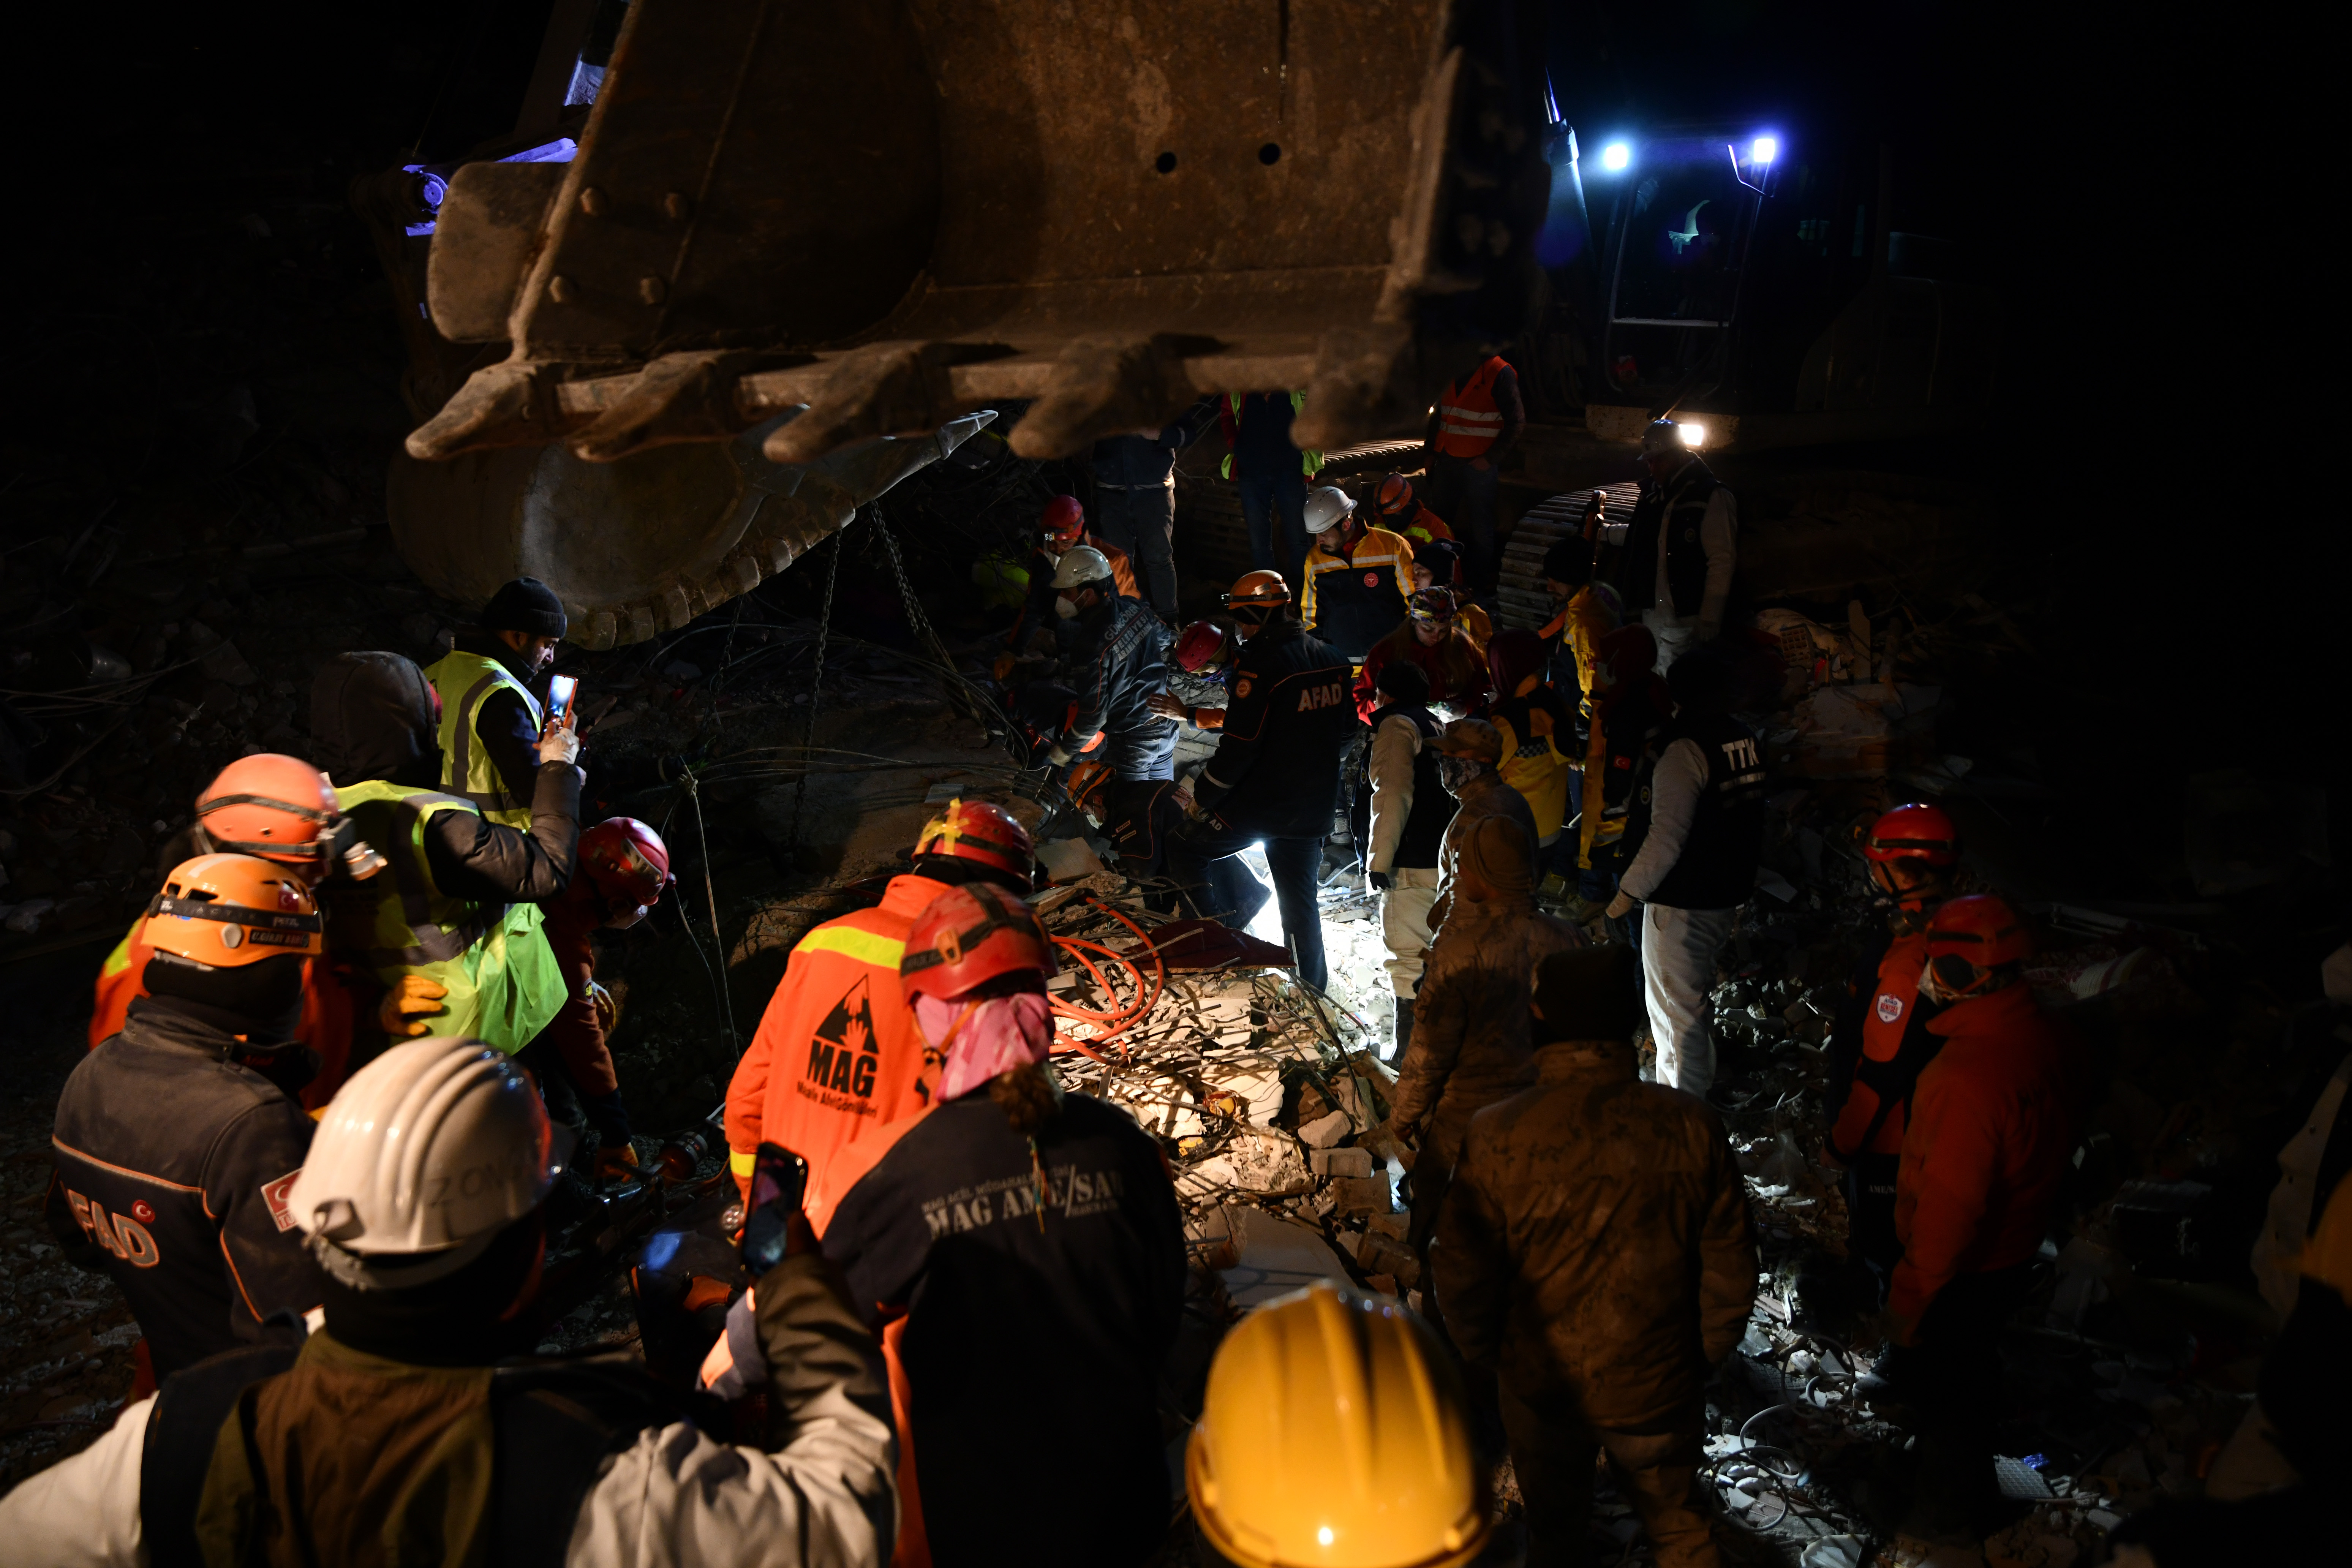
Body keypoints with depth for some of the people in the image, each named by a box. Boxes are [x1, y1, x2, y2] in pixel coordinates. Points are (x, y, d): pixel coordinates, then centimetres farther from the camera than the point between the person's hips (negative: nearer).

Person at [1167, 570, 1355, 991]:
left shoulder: (1260, 664, -18)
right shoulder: (1330, 660, 7)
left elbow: (1239, 746, -19)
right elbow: (1346, 728, 17)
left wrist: (1202, 798, -7)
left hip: (1262, 801, -7)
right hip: (1316, 806, 7)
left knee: (1186, 852, 10)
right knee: (1302, 906, 15)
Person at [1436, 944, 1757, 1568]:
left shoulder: (1495, 1137, -24)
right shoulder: (1692, 1129, -20)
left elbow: (1464, 1276, -14)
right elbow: (1730, 1274, -10)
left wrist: (1483, 1353, 6)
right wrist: (1701, 1357, 8)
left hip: (1541, 1385, 0)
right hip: (1659, 1388, 1)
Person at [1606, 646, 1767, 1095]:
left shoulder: (1687, 749, -22)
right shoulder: (1747, 741, 4)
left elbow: (1667, 836, -26)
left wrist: (1630, 891, -18)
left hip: (1683, 902, -9)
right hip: (1729, 892, 9)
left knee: (1676, 1010, 2)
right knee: (1694, 997, 25)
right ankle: (1697, 1085, 40)